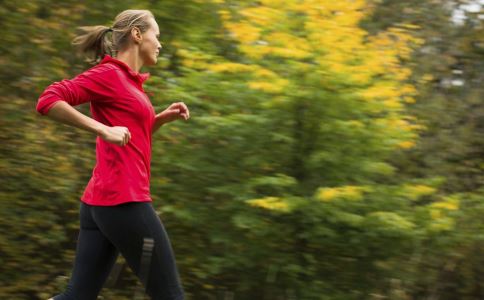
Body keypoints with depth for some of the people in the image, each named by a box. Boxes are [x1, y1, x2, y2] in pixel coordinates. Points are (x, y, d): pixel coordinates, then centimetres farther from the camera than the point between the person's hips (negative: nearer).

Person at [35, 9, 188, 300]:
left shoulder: (130, 81, 19)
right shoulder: (109, 73, -7)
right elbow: (48, 101, -16)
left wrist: (163, 118, 16)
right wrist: (104, 129, -20)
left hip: (101, 202, 9)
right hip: (123, 202, -9)